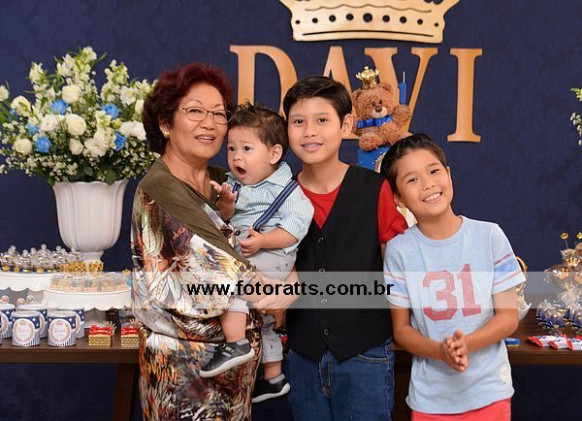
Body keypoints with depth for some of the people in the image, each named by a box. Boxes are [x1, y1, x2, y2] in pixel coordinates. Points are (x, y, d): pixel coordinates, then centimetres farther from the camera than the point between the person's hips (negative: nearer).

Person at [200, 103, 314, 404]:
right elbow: (223, 220, 8)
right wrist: (225, 204, -13)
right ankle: (273, 376, 38)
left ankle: (235, 344, -37)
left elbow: (295, 226, -20)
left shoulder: (285, 188, -11)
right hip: (238, 256, 8)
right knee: (261, 318, 20)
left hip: (272, 256, -8)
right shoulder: (234, 184, 8)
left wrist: (263, 240, -29)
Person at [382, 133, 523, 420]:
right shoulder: (399, 250, -8)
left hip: (489, 391, 0)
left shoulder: (489, 236, -7)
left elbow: (508, 317, -4)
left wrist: (465, 344, -21)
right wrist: (440, 351, -21)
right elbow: (401, 329, -2)